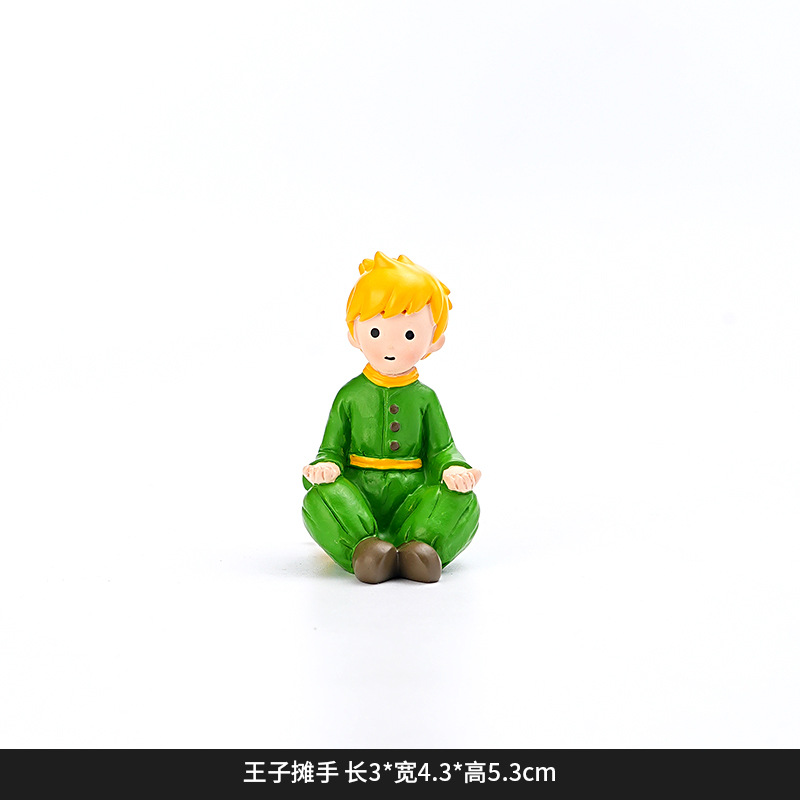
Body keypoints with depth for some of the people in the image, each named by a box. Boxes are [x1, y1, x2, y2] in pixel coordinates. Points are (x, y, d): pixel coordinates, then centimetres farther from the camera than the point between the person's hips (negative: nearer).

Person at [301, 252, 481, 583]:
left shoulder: (424, 397, 8)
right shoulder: (350, 395, 6)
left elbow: (441, 450, 9)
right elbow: (332, 448, 8)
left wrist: (453, 469, -15)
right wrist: (325, 466, -17)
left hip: (411, 498, 1)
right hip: (357, 498, -1)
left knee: (463, 501, -25)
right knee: (320, 497, -31)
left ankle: (420, 546, -40)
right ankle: (361, 547, -42)